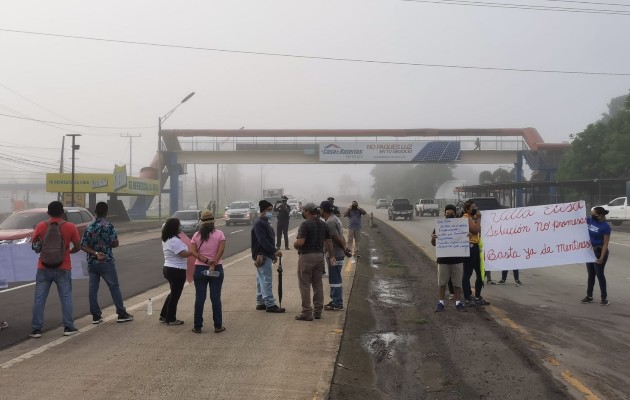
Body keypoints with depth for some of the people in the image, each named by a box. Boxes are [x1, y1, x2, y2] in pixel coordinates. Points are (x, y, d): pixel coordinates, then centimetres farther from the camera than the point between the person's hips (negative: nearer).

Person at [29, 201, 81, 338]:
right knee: (66, 298, 7)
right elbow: (78, 247, -3)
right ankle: (68, 327, 8)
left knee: (39, 299, 8)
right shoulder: (70, 227, -7)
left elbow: (33, 242, 9)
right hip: (63, 268, -1)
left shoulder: (41, 226, -4)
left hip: (44, 268, 1)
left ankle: (36, 329, 10)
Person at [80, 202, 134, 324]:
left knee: (92, 288, 7)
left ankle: (96, 315, 9)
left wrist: (95, 253, -10)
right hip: (106, 262, -4)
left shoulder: (89, 227, 4)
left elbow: (83, 246, -1)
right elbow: (115, 243, -13)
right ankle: (121, 314, 7)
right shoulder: (108, 226, -10)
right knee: (114, 287, 3)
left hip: (92, 262, 4)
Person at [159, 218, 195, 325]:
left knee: (174, 293, 22)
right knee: (175, 294, 3)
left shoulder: (166, 240, 10)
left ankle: (164, 316, 27)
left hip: (168, 269, 10)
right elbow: (184, 254, -26)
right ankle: (171, 319, 13)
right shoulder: (174, 241, -22)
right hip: (177, 271, -10)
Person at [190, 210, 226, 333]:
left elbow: (193, 252, -8)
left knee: (199, 298, 7)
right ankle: (218, 326, 9)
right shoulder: (219, 234, -3)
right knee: (216, 298, 5)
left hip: (200, 269, 1)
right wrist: (213, 264, -17)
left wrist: (206, 261, -12)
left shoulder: (196, 235, 3)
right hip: (217, 268, -1)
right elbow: (221, 250, -16)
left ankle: (198, 326, 11)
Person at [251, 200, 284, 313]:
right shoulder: (259, 223, -15)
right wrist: (275, 251, -28)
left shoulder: (265, 222, 18)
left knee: (261, 280, 14)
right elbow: (262, 241, -24)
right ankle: (270, 305, -6)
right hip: (262, 256, -11)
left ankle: (260, 303, 22)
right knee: (266, 280, -9)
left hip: (266, 255, 11)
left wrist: (273, 253, 21)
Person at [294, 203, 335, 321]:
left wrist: (294, 244, -2)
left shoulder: (305, 224, -14)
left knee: (305, 285, -1)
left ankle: (307, 312, 1)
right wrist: (332, 256, 18)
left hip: (306, 257, -7)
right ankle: (318, 311, 20)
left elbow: (300, 242, -23)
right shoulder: (323, 224, 9)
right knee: (318, 284, 14)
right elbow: (329, 242, 12)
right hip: (319, 256, 8)